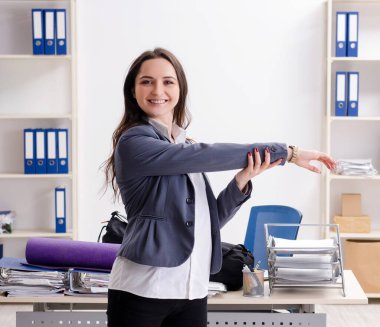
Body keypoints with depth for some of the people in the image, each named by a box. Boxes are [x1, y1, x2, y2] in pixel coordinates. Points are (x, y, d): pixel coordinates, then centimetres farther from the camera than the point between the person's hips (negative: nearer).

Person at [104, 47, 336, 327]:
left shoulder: (186, 147, 12)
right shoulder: (134, 142, -9)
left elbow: (210, 220, 10)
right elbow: (209, 156, -15)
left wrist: (242, 181, -7)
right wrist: (287, 152, -11)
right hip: (141, 291, -6)